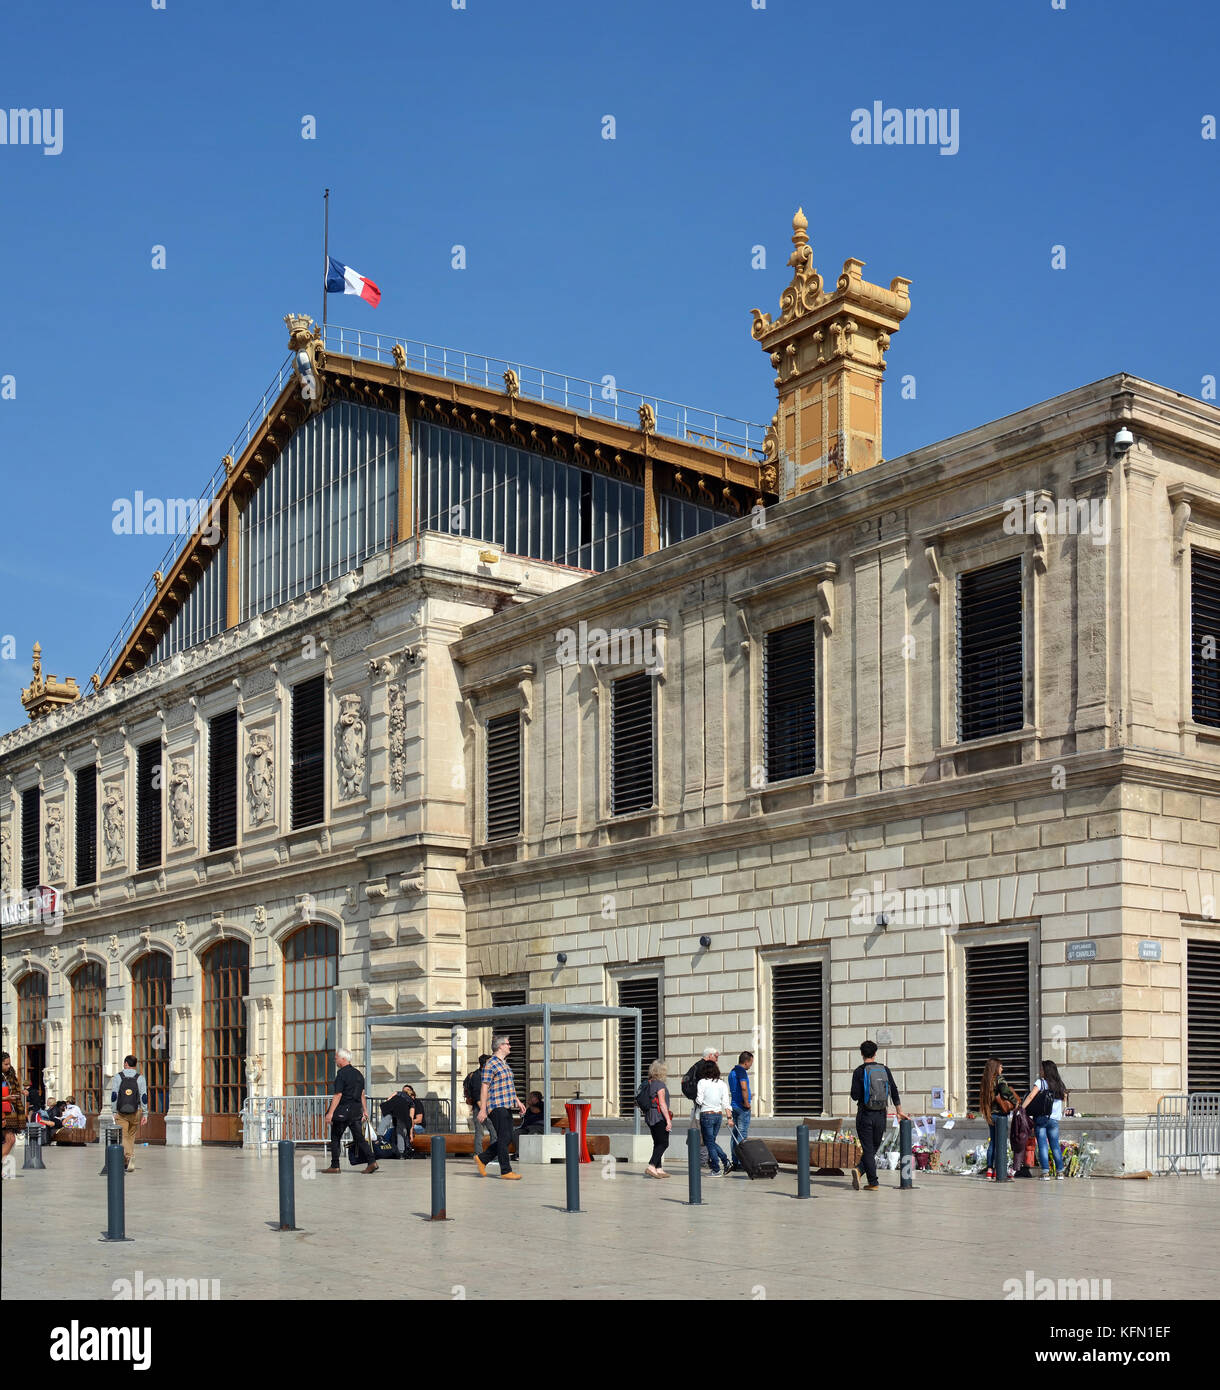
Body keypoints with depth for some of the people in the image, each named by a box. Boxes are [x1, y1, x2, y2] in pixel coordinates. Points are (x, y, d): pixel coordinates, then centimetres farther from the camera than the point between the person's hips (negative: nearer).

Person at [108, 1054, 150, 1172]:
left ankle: (126, 1155, -29)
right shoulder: (140, 1078, 1)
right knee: (131, 1136, 17)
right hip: (136, 1111, 1)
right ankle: (128, 1158, 18)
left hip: (121, 1112, -1)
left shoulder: (118, 1076, 0)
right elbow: (144, 1097, -2)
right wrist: (145, 1114, 1)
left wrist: (114, 1111, 3)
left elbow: (113, 1095, -3)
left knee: (123, 1136, -4)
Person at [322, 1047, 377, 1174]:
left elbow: (338, 1095, -17)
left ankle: (335, 1166, 9)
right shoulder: (357, 1074, 12)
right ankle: (372, 1162, -7)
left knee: (335, 1137, 6)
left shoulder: (342, 1074, -12)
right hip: (356, 1110, 7)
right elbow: (362, 1094, 15)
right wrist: (365, 1110, 20)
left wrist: (330, 1113, -17)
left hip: (343, 1110, -7)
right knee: (359, 1137, 5)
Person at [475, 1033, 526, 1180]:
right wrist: (483, 1109, -17)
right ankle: (505, 1171, -3)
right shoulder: (491, 1063, -10)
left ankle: (481, 1159, 19)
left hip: (506, 1107, 9)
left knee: (508, 1139, 8)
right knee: (504, 1138, -8)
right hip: (497, 1106, -9)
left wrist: (518, 1102, 22)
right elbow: (484, 1087, -13)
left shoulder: (504, 1063, 20)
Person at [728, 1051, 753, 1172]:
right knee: (742, 1135, -7)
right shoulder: (741, 1071, -13)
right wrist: (746, 1102, -16)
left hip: (734, 1106, 9)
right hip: (742, 1107, -9)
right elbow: (744, 1087, -26)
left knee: (735, 1135, 11)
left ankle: (735, 1162, 13)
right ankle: (741, 1163, -7)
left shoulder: (732, 1072, 17)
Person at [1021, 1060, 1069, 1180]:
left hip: (1040, 1118, -4)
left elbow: (1030, 1096, -15)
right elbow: (1065, 1097, 17)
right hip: (1054, 1119, 4)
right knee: (1055, 1145, 13)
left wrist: (1021, 1108, -12)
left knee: (1043, 1145, -3)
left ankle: (1045, 1172, -8)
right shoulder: (1059, 1084, 8)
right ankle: (1060, 1172, 16)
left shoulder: (1041, 1082, -6)